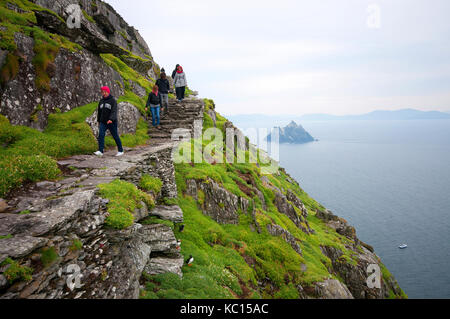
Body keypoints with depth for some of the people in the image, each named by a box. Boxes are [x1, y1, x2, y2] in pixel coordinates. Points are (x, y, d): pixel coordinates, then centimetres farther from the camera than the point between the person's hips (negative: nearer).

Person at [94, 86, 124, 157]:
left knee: (115, 136, 3)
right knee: (101, 135, -11)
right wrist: (98, 121, 24)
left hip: (112, 122, -5)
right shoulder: (101, 101, 11)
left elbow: (114, 111, -20)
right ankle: (100, 151, -13)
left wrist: (111, 119, -34)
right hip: (103, 122, 5)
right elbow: (99, 111, 21)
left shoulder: (113, 100, -8)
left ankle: (120, 151, 17)